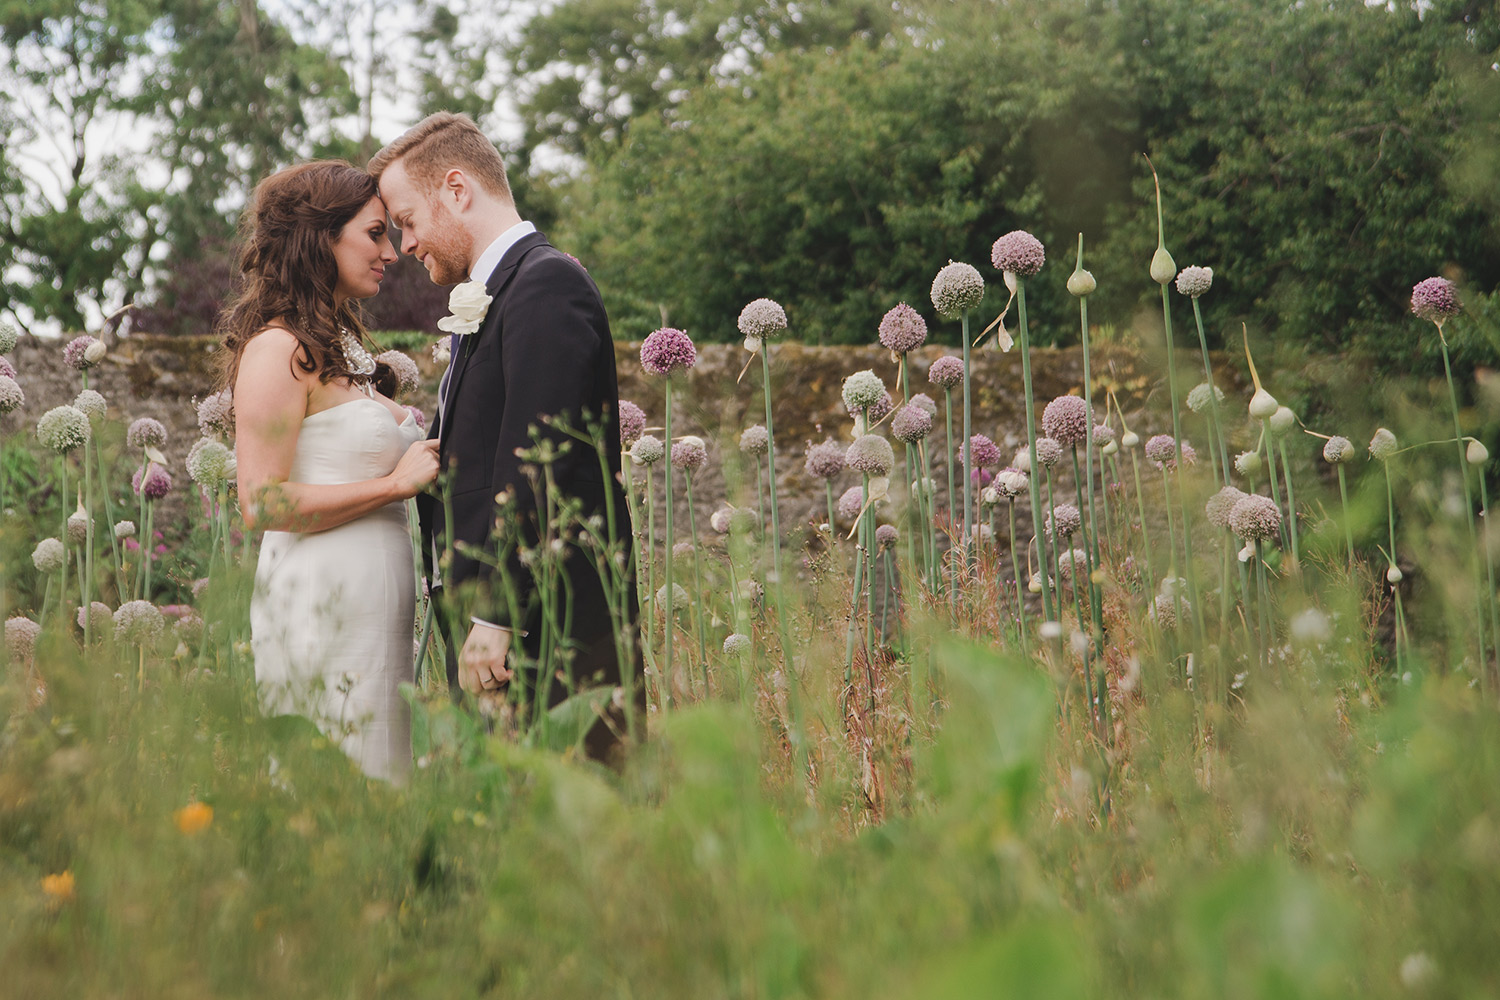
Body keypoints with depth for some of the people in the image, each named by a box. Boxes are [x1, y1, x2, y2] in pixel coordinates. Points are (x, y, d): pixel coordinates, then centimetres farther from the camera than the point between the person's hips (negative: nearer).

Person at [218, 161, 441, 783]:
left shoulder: (338, 343, 19)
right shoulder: (279, 348, -11)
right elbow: (262, 503, -17)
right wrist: (397, 482, -14)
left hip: (372, 602, 9)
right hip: (323, 607, -9)